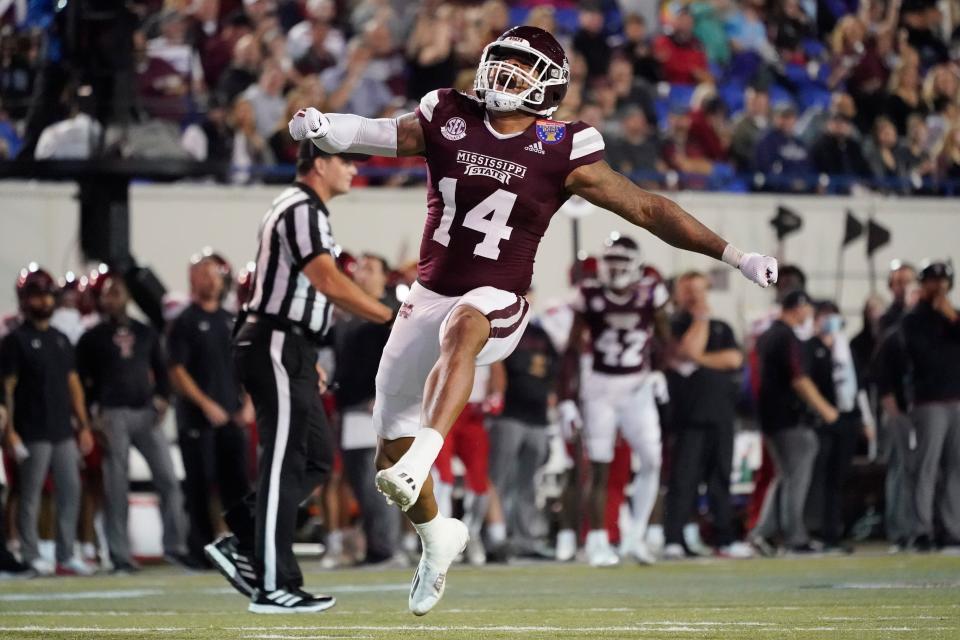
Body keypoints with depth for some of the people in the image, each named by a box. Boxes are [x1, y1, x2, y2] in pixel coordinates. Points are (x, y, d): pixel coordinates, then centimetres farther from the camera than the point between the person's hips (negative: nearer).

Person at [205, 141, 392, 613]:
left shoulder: (299, 209, 19)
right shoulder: (302, 211, -14)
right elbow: (330, 283, -26)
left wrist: (306, 360, 23)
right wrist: (390, 317, -27)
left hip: (285, 352, 10)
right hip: (278, 349, -10)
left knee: (316, 459, 12)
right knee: (285, 466, -8)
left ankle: (240, 543, 13)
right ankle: (273, 587, -5)